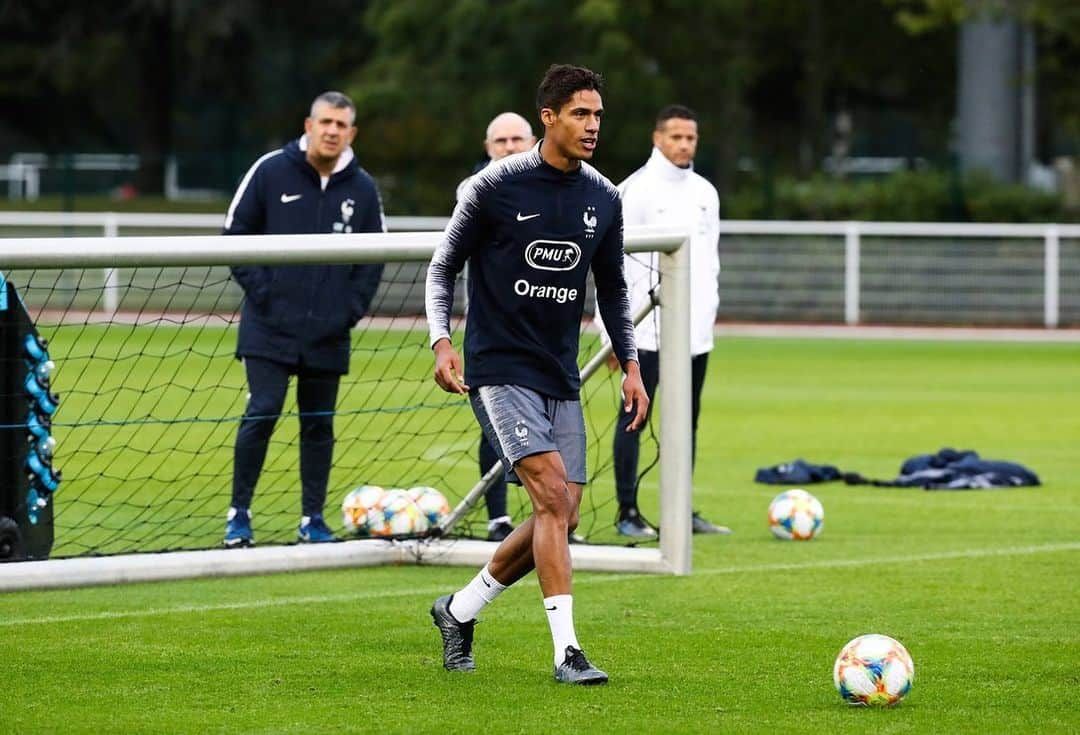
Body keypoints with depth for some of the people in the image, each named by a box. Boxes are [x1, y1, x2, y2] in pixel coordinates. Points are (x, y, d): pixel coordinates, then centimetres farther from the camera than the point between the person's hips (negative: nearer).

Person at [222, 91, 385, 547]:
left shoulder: (362, 189, 5)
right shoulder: (271, 171, -2)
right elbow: (236, 234, 2)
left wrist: (351, 309, 1)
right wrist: (259, 290, -7)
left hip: (328, 334, 3)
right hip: (269, 327, -3)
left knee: (319, 424, 7)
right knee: (262, 414, -11)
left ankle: (312, 518, 16)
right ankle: (239, 514, 0)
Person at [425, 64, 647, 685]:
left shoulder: (604, 198, 7)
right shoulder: (496, 186, -8)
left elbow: (613, 287, 19)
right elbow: (444, 266, 0)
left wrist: (631, 364, 12)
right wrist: (442, 341, -13)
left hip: (561, 377, 6)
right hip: (500, 370, -6)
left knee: (561, 516, 3)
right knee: (554, 498, -19)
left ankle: (460, 610, 24)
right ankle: (567, 651, -17)